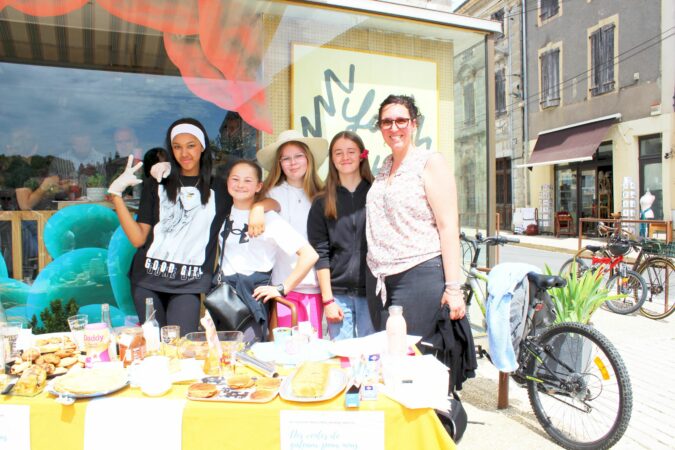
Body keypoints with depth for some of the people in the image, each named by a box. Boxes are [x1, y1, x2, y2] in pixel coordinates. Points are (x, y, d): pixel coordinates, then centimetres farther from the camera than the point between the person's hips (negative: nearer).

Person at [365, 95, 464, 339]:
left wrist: (452, 288, -15)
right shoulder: (384, 167, 14)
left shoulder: (431, 162, -4)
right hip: (379, 279, 6)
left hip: (419, 274, -6)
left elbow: (448, 226, -9)